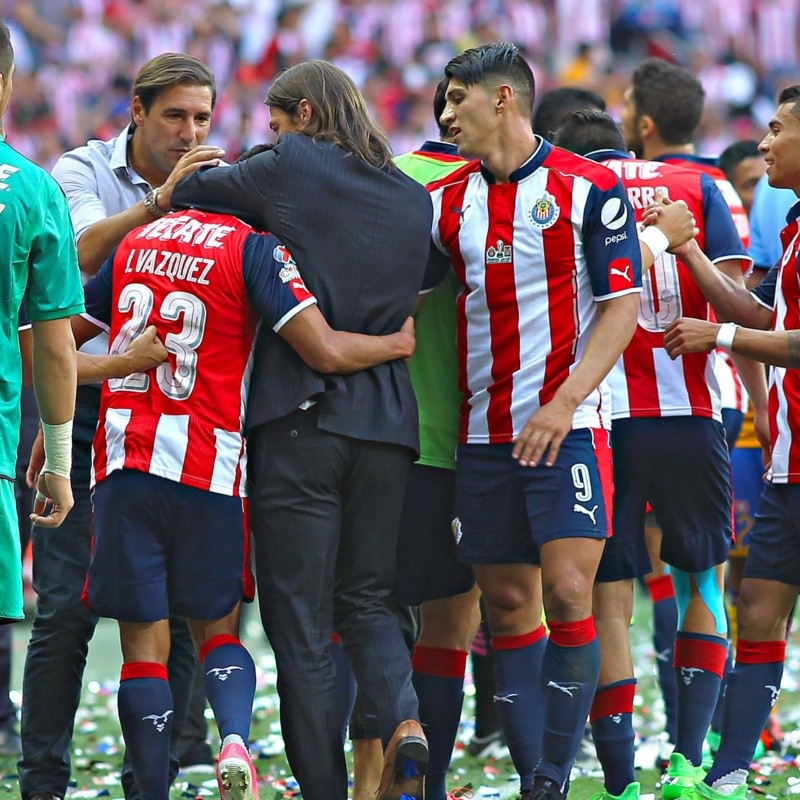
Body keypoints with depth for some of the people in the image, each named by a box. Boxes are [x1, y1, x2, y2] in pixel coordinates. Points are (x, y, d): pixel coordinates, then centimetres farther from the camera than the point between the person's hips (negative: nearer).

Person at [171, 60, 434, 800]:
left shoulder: (292, 169, -1)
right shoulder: (414, 200, 14)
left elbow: (191, 192, 7)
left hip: (300, 419, -5)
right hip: (387, 422, 5)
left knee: (300, 620, 0)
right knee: (364, 599, 14)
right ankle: (404, 719, -13)